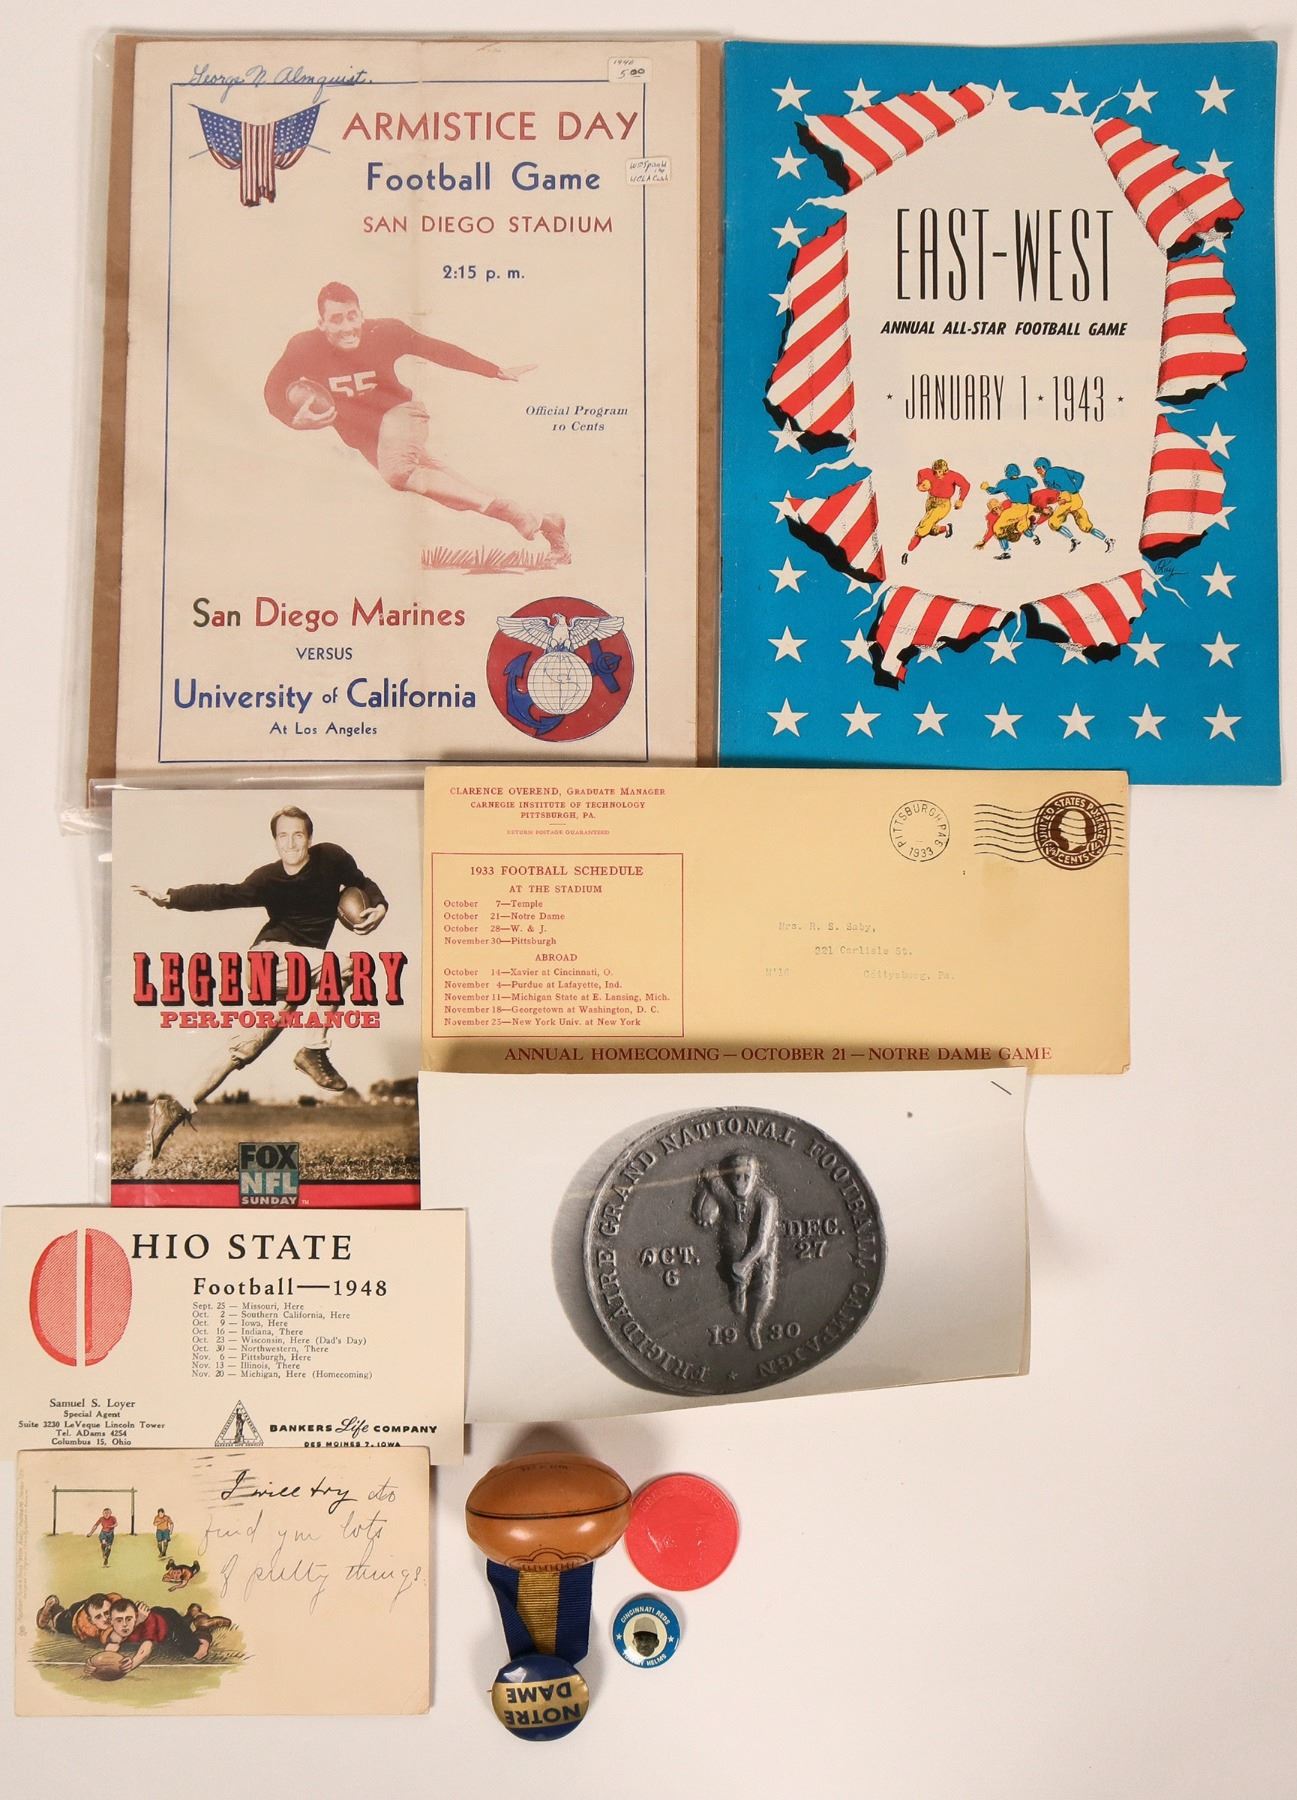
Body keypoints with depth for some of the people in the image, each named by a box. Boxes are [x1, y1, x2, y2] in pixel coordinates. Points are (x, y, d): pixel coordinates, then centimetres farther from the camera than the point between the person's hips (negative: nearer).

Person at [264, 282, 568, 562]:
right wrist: (295, 417, -26)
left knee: (396, 470, -35)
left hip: (399, 413, -4)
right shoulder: (304, 348, -15)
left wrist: (498, 372, -7)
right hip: (363, 436, 4)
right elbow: (274, 391, -4)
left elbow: (439, 351, -8)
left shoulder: (385, 332, -17)